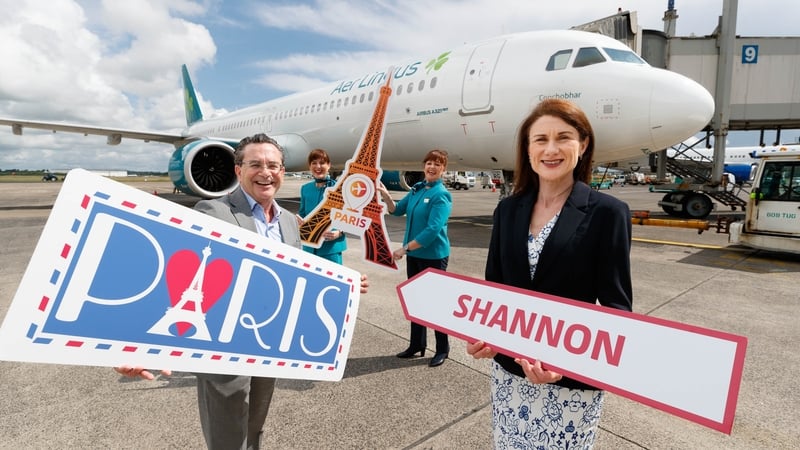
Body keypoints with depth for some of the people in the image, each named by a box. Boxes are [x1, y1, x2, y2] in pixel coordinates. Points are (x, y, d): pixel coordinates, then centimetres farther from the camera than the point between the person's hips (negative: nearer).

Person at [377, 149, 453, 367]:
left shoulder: (441, 195, -16)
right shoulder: (416, 189, 6)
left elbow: (433, 230, -23)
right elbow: (397, 210, 14)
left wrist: (405, 248, -22)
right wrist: (385, 195, -5)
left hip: (434, 256, -7)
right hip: (414, 255, 7)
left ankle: (442, 349, 21)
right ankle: (417, 344, 31)